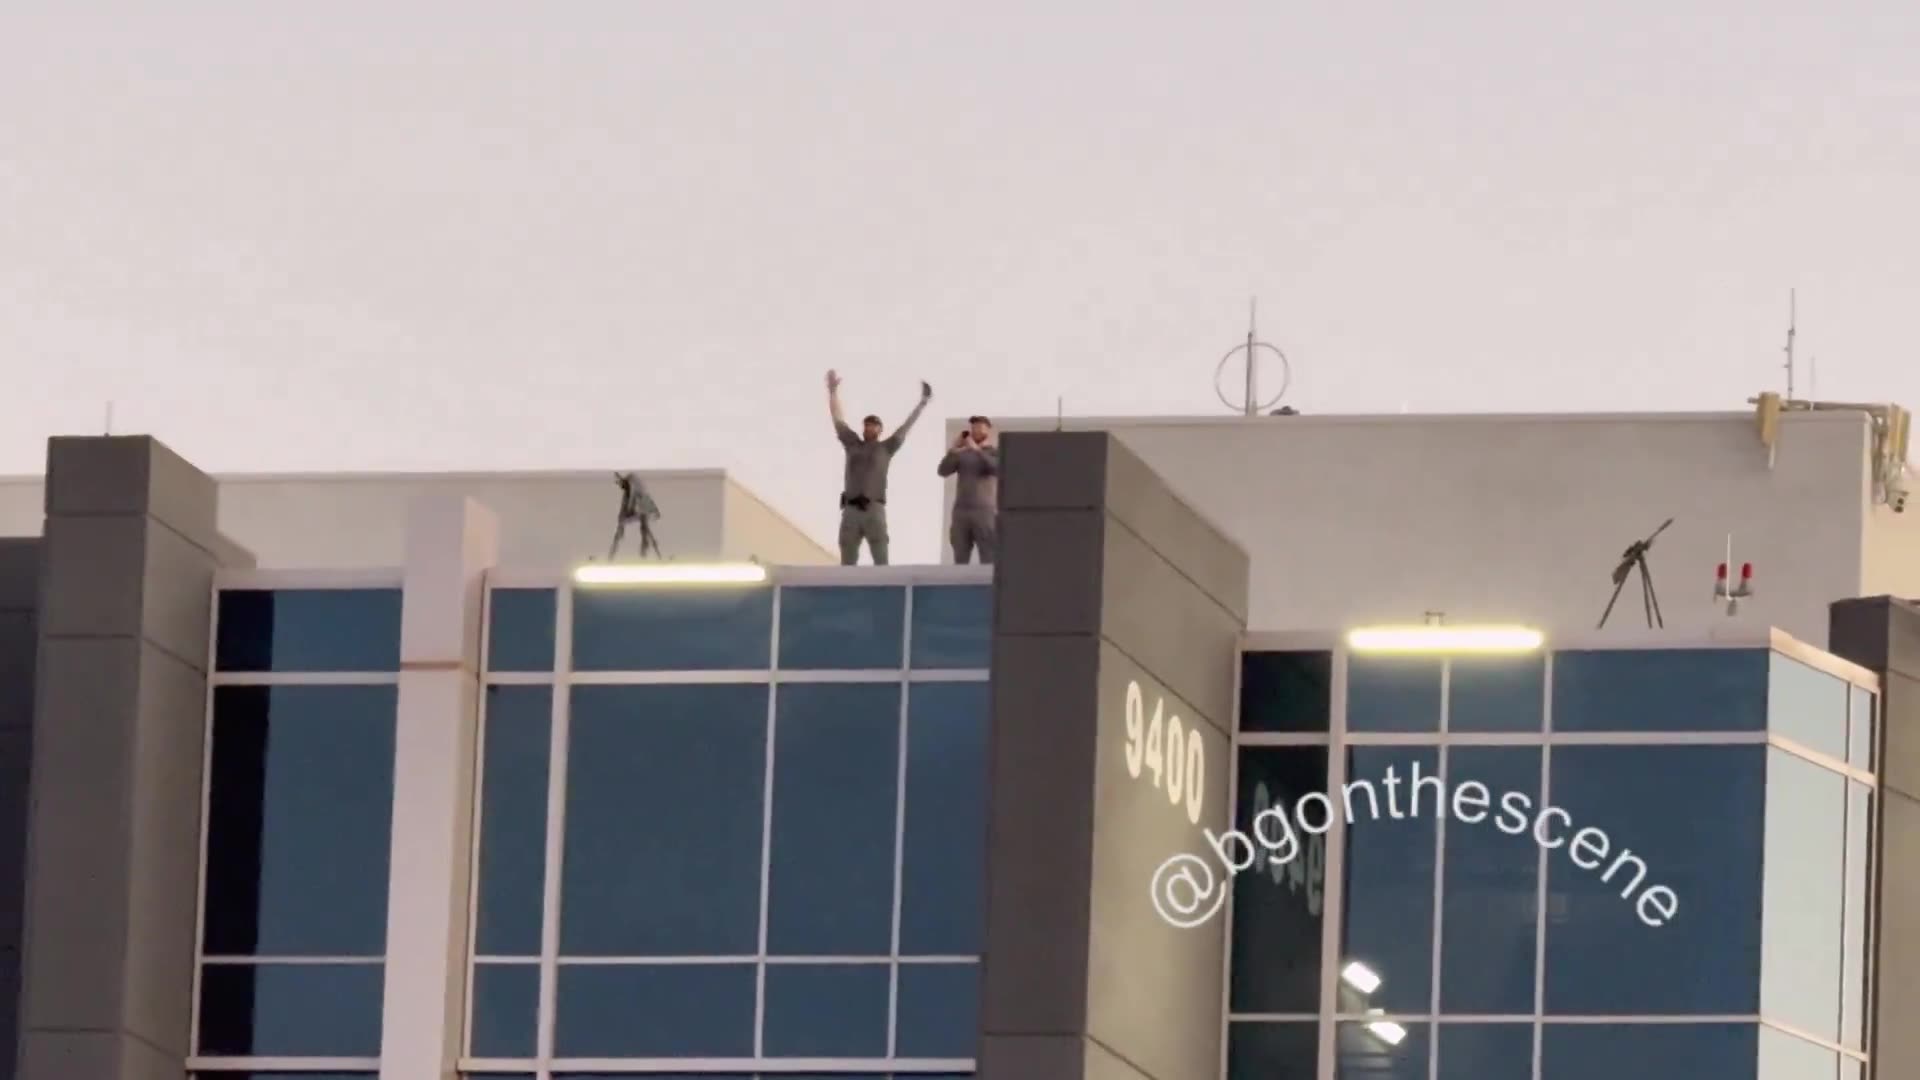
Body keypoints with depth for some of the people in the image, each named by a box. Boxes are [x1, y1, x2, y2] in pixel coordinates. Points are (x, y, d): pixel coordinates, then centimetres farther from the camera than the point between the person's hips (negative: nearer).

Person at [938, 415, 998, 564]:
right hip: (961, 512, 3)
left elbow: (997, 469, -13)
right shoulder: (962, 454, 14)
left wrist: (977, 450, -13)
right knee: (959, 561, 0)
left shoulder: (996, 452, 7)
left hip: (985, 511, -3)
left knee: (989, 562, -9)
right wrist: (954, 451, -7)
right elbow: (943, 471, 4)